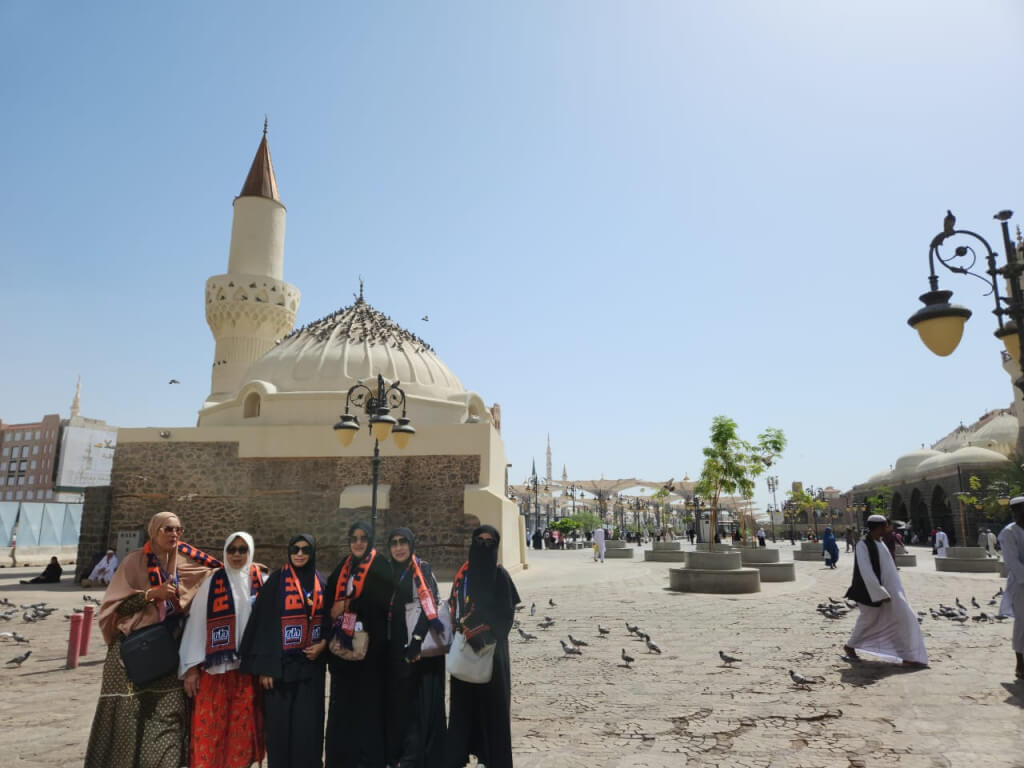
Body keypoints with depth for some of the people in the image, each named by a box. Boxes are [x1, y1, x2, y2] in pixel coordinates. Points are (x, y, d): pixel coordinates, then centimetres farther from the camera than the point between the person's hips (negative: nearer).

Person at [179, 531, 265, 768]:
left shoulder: (262, 584, 4)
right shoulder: (212, 583, 2)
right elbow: (197, 624, 2)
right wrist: (191, 667, -2)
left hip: (249, 666, 1)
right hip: (215, 666, -1)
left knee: (242, 728, 7)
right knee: (208, 727, 0)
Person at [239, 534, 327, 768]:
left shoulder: (321, 583, 7)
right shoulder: (276, 581, -5)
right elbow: (264, 623, -8)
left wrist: (323, 645, -6)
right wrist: (264, 666, -13)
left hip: (311, 664, 3)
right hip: (282, 663, -3)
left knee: (309, 722, 3)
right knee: (279, 722, 1)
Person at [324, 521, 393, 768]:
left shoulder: (381, 566, -4)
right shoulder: (342, 567, 14)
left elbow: (382, 599, -17)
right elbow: (330, 599, 11)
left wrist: (347, 605, -13)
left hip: (370, 645, -5)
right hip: (343, 644, 5)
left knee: (367, 702, -1)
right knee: (342, 703, 7)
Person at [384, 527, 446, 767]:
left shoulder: (423, 570, -8)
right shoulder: (389, 573, 11)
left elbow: (430, 606, -16)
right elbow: (384, 608, 15)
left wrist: (417, 642, -22)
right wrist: (385, 645, 9)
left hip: (420, 647, -6)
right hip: (395, 648, 6)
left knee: (419, 701, -3)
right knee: (396, 699, 10)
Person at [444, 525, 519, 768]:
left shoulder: (500, 575, -6)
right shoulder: (463, 573, 6)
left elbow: (505, 613, -11)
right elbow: (454, 607, 6)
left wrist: (483, 634, -19)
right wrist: (468, 632, -8)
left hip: (491, 646, -4)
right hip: (465, 646, 4)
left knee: (491, 698, 2)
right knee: (464, 699, 10)